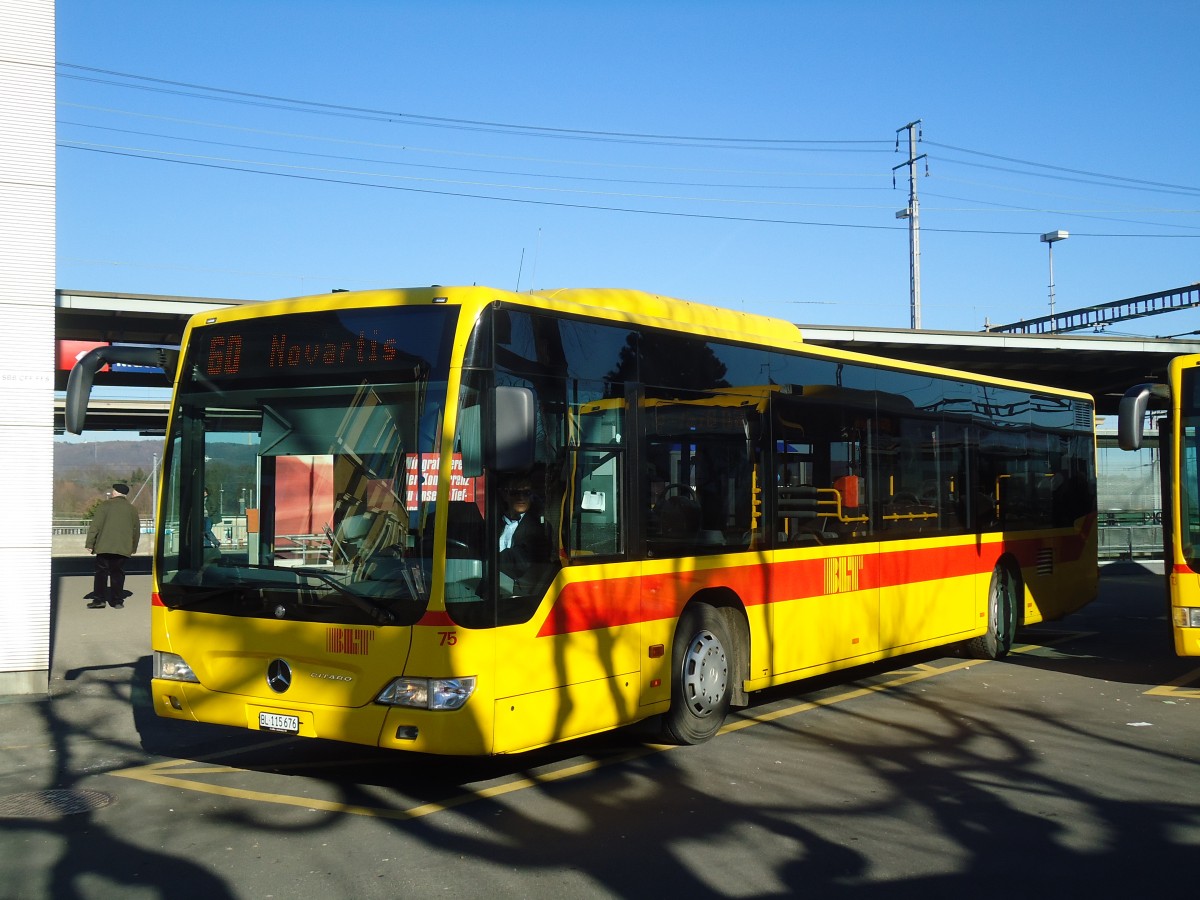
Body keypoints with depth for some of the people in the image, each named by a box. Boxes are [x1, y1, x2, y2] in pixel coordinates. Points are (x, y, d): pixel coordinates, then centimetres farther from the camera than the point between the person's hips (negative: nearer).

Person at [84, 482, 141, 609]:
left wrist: (90, 543, -2)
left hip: (104, 546, -3)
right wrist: (133, 548, 27)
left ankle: (99, 599, -1)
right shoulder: (132, 509, 11)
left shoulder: (105, 506, -1)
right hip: (123, 548, 3)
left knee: (101, 572, 2)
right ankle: (117, 600, 5)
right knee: (118, 573, 6)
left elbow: (95, 526, -5)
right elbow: (136, 530, 17)